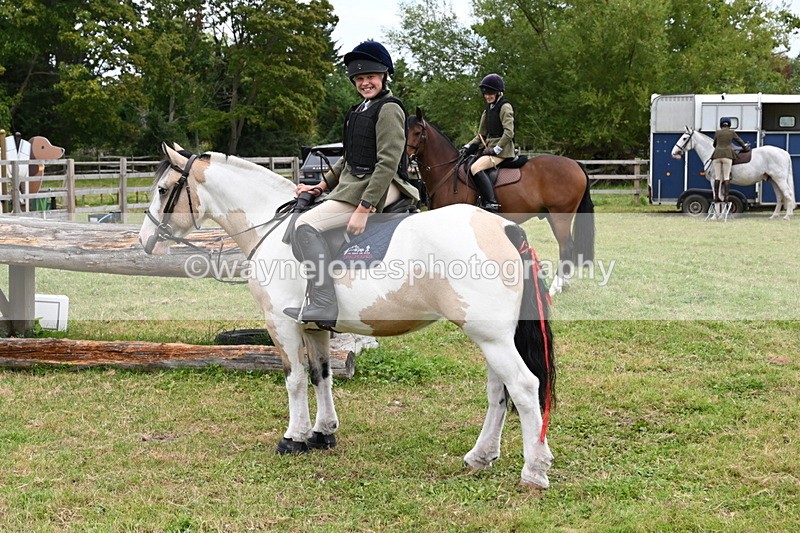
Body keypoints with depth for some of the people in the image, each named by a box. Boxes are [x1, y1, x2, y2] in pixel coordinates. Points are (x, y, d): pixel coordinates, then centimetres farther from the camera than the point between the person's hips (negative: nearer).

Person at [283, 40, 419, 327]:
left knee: (306, 224, -22)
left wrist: (364, 208, -25)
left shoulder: (389, 109, -12)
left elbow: (388, 164, -20)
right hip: (353, 184, 11)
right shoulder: (361, 110, 18)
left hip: (378, 190, -11)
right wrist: (322, 185, 14)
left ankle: (323, 306, -28)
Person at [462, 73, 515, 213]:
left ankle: (492, 203, -38)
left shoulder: (505, 107, -8)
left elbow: (509, 132, -17)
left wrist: (496, 149, -21)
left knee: (476, 168, -30)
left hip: (502, 149, -10)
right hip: (490, 147, 10)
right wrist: (468, 147, 5)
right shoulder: (488, 109, 18)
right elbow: (481, 135, 20)